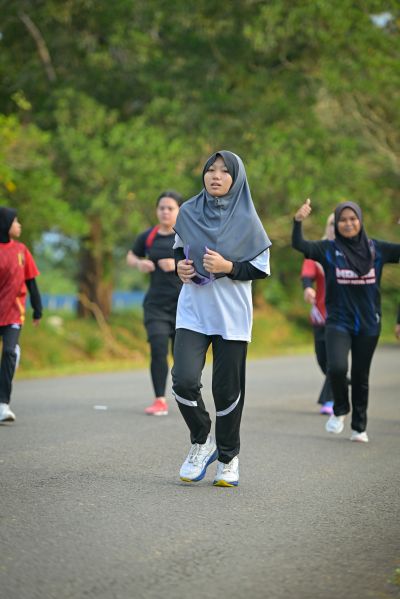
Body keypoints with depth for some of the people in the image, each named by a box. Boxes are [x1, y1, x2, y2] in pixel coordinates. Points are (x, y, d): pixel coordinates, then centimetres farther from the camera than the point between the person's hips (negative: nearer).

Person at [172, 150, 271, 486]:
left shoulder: (246, 219, -4)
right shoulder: (189, 212, 4)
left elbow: (262, 269, -2)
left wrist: (227, 267, -17)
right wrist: (181, 265, -2)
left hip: (231, 316, -2)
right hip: (193, 311, 2)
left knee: (228, 389, 2)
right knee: (184, 380, -14)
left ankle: (229, 458, 21)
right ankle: (202, 443, 11)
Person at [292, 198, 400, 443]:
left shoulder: (376, 248, 1)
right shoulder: (329, 249, -4)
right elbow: (299, 245, -16)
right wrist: (298, 222, -33)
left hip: (368, 324, 2)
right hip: (338, 322, -2)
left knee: (361, 376, 10)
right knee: (337, 367, -22)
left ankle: (359, 427, 27)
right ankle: (340, 409, 7)